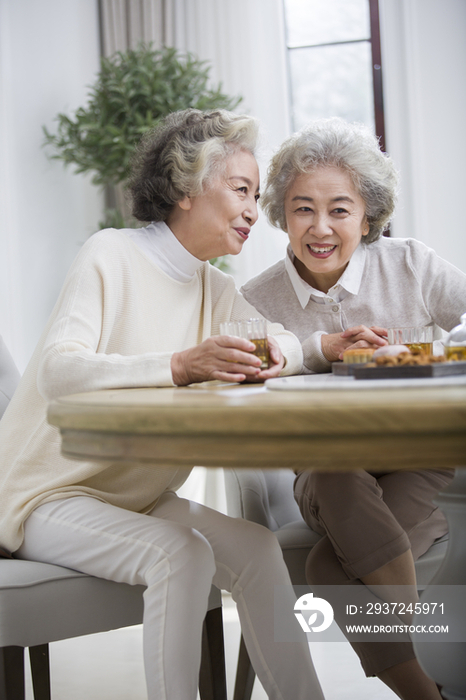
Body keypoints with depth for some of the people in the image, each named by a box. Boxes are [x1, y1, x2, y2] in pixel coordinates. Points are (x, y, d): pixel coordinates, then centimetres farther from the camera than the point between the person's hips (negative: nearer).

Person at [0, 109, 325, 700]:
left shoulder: (212, 288, 9)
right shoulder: (111, 256, -13)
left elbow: (285, 341, 8)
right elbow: (56, 371, -26)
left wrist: (278, 351, -18)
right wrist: (180, 366, -39)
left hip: (140, 497, 6)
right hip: (50, 495, -6)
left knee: (255, 548, -17)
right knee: (181, 554, -29)